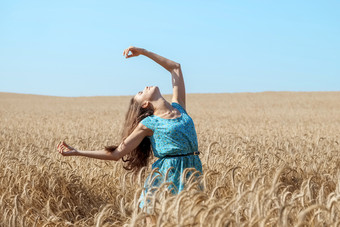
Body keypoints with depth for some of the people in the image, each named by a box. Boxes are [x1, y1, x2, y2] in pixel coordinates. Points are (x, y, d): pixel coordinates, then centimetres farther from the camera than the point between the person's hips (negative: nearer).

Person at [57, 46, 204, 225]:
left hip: (192, 172, 4)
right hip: (167, 175, -4)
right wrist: (76, 152, -3)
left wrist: (142, 52, 18)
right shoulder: (148, 124, 0)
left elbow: (175, 67, 20)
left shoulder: (178, 107, 11)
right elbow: (117, 153, 1)